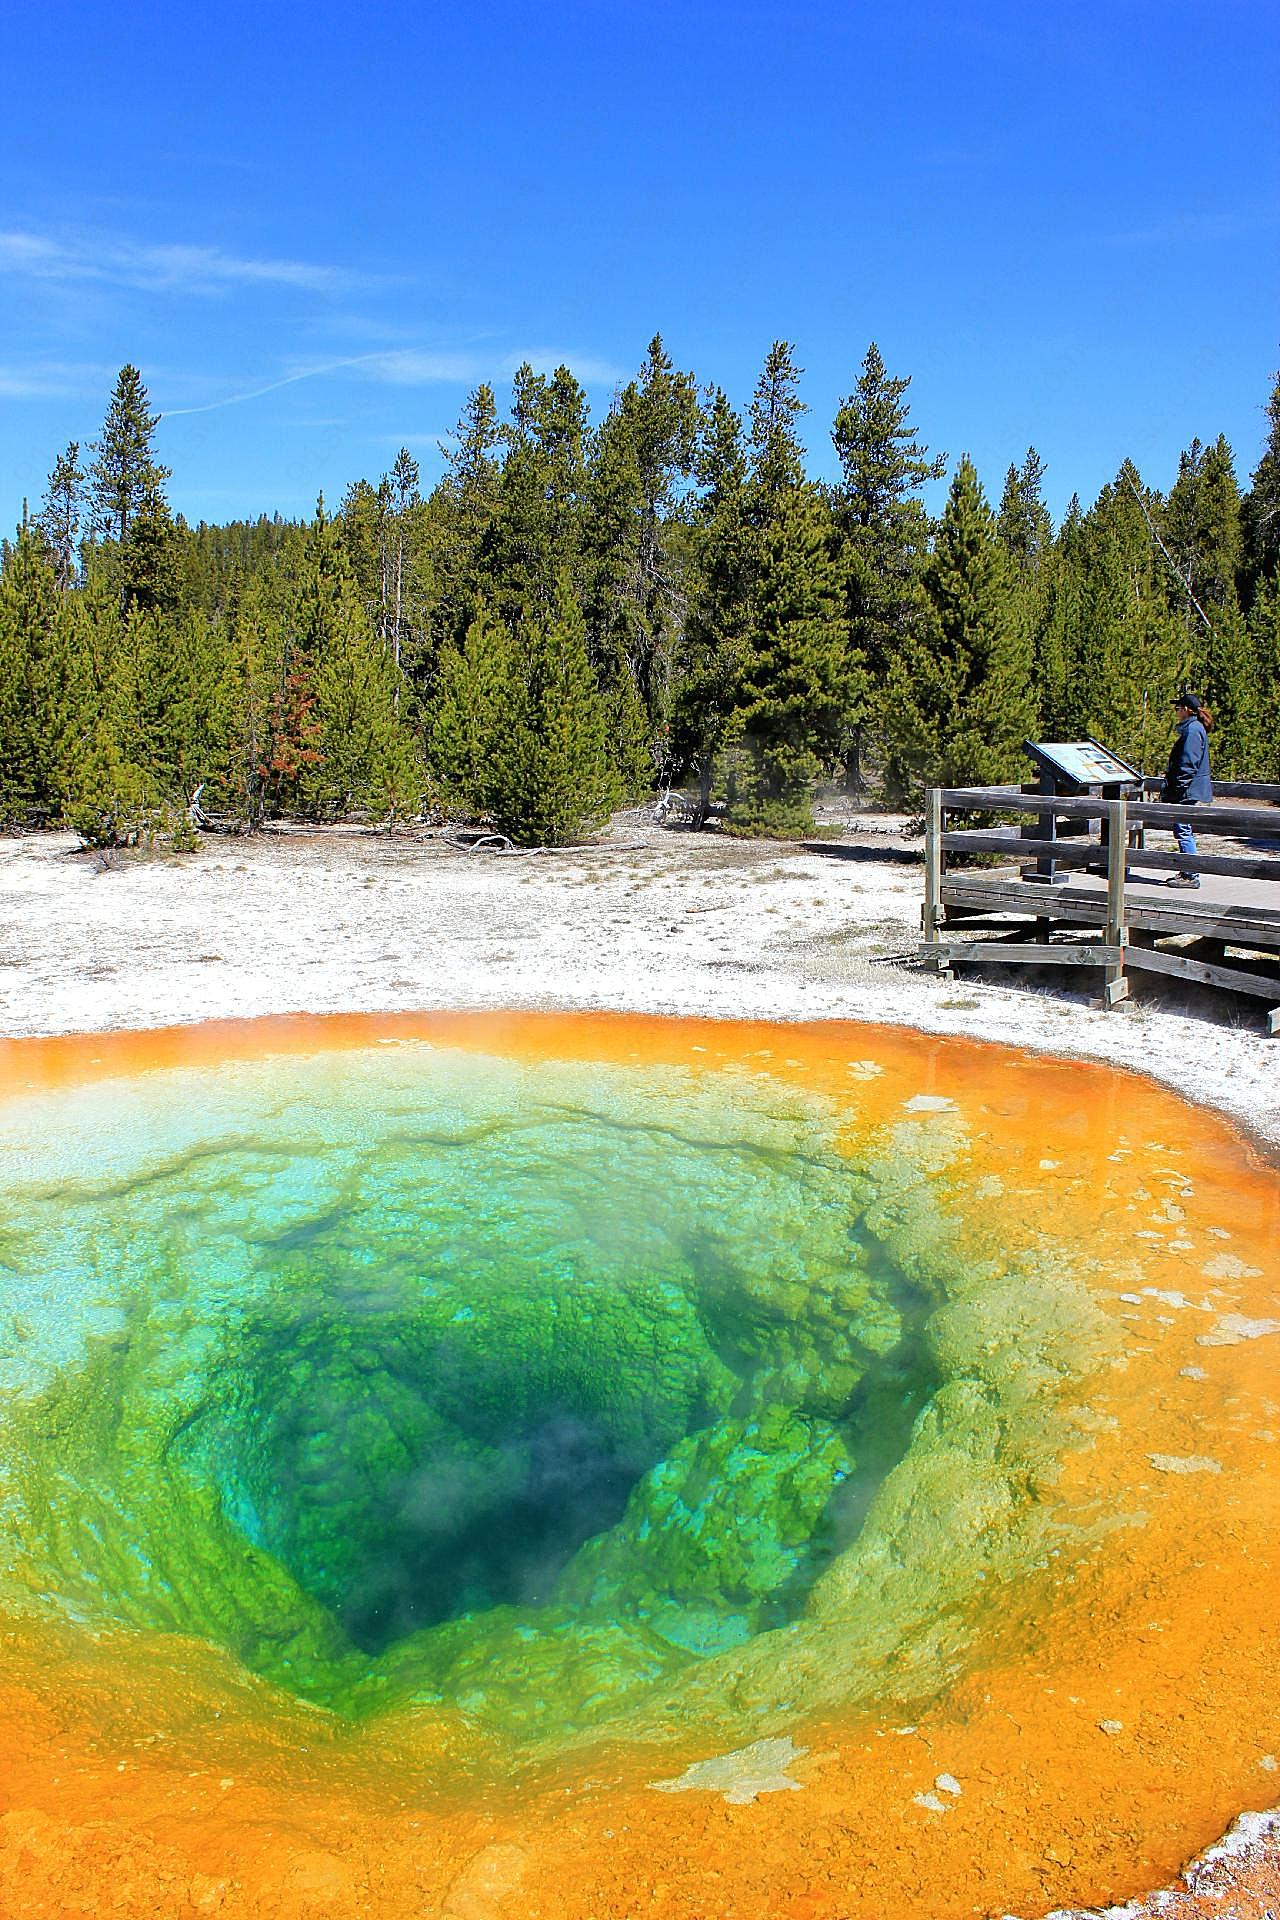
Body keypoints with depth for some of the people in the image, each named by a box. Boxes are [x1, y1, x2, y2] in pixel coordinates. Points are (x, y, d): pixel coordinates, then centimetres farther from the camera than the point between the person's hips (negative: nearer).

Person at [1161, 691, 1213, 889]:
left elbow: (1188, 763, -20)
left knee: (1183, 830, -9)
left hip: (1187, 790, -11)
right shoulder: (1190, 727, 17)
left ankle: (1191, 876, -7)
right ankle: (1187, 872, 21)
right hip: (1187, 790, 11)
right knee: (1183, 831, 15)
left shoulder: (1192, 729, -15)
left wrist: (1179, 789, -20)